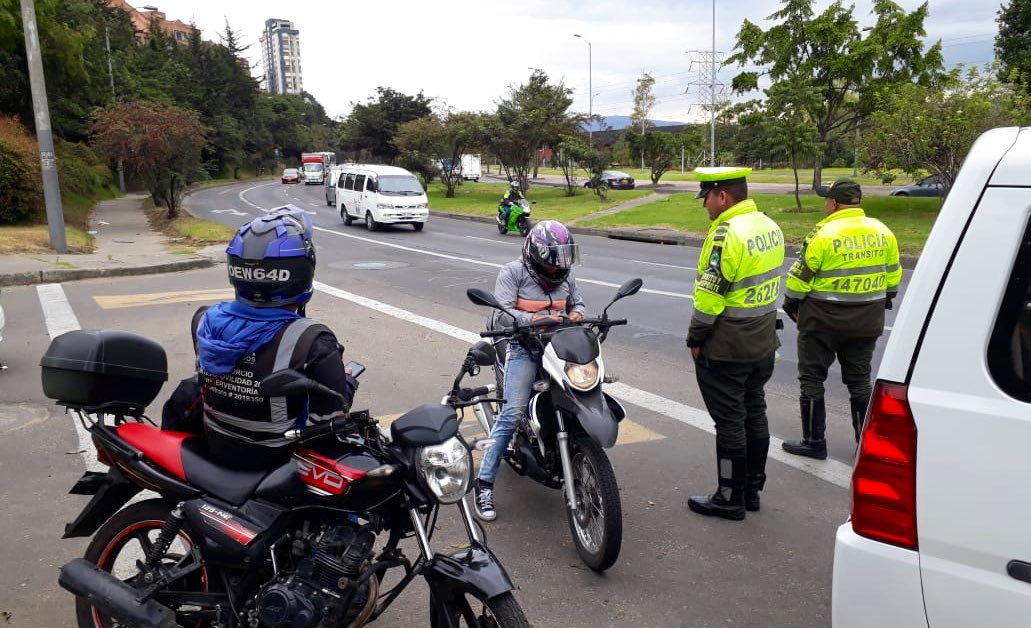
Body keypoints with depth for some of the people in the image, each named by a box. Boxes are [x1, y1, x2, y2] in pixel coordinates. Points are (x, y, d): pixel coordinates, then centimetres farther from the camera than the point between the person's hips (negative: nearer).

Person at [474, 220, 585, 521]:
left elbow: (577, 303, 23)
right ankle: (485, 484, -11)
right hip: (524, 347, -6)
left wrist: (575, 314, -2)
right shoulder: (513, 272, -4)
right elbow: (501, 313, -13)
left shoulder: (565, 275, 14)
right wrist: (535, 319, -28)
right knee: (513, 414, -17)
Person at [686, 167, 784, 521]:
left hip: (725, 347, -9)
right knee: (754, 412, 16)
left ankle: (730, 498, 12)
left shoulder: (727, 233, -21)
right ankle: (752, 489, 28)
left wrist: (696, 337, -10)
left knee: (729, 421, 1)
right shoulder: (769, 226, 8)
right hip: (763, 342, 9)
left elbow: (710, 293, -21)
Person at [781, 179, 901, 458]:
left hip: (823, 319, -6)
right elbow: (894, 274, 11)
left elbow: (800, 276, -13)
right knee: (859, 380, 16)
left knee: (812, 378, 7)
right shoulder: (882, 231, 3)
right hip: (866, 320, 6)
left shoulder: (824, 234, -15)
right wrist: (884, 301, 26)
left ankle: (814, 441, 12)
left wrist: (791, 305, 2)